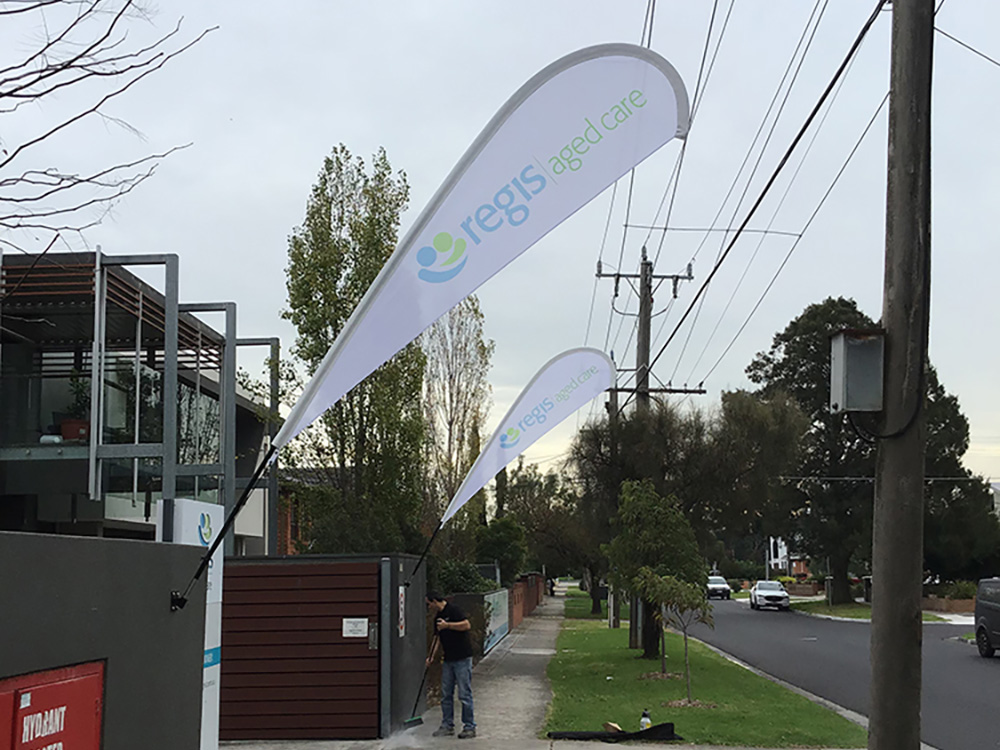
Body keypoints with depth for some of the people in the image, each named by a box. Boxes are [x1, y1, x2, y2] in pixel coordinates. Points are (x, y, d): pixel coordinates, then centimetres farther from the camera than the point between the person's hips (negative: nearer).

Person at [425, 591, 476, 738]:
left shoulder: (453, 610, -11)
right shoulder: (437, 617, 15)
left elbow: (467, 625, -21)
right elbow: (437, 638, 15)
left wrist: (447, 625, -23)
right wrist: (432, 657, 4)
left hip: (462, 659, -8)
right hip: (448, 660, 8)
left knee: (464, 694, -4)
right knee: (446, 694, 10)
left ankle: (469, 727, 3)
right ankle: (447, 725, 18)